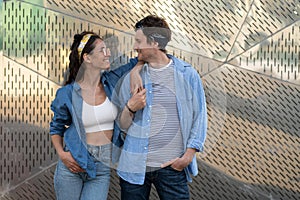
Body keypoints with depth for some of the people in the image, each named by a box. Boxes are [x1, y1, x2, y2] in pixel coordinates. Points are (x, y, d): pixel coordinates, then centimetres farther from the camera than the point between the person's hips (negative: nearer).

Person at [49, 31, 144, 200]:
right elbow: (56, 127, 7)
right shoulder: (67, 94, -6)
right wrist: (61, 154, -6)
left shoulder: (113, 81, -1)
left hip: (102, 170, 2)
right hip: (72, 166, -1)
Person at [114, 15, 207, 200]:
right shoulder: (132, 77, 9)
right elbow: (122, 125, 11)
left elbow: (200, 116, 4)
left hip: (173, 167, -2)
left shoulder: (187, 74, 3)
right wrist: (130, 108, -9)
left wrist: (190, 153, -4)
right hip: (134, 165, 2)